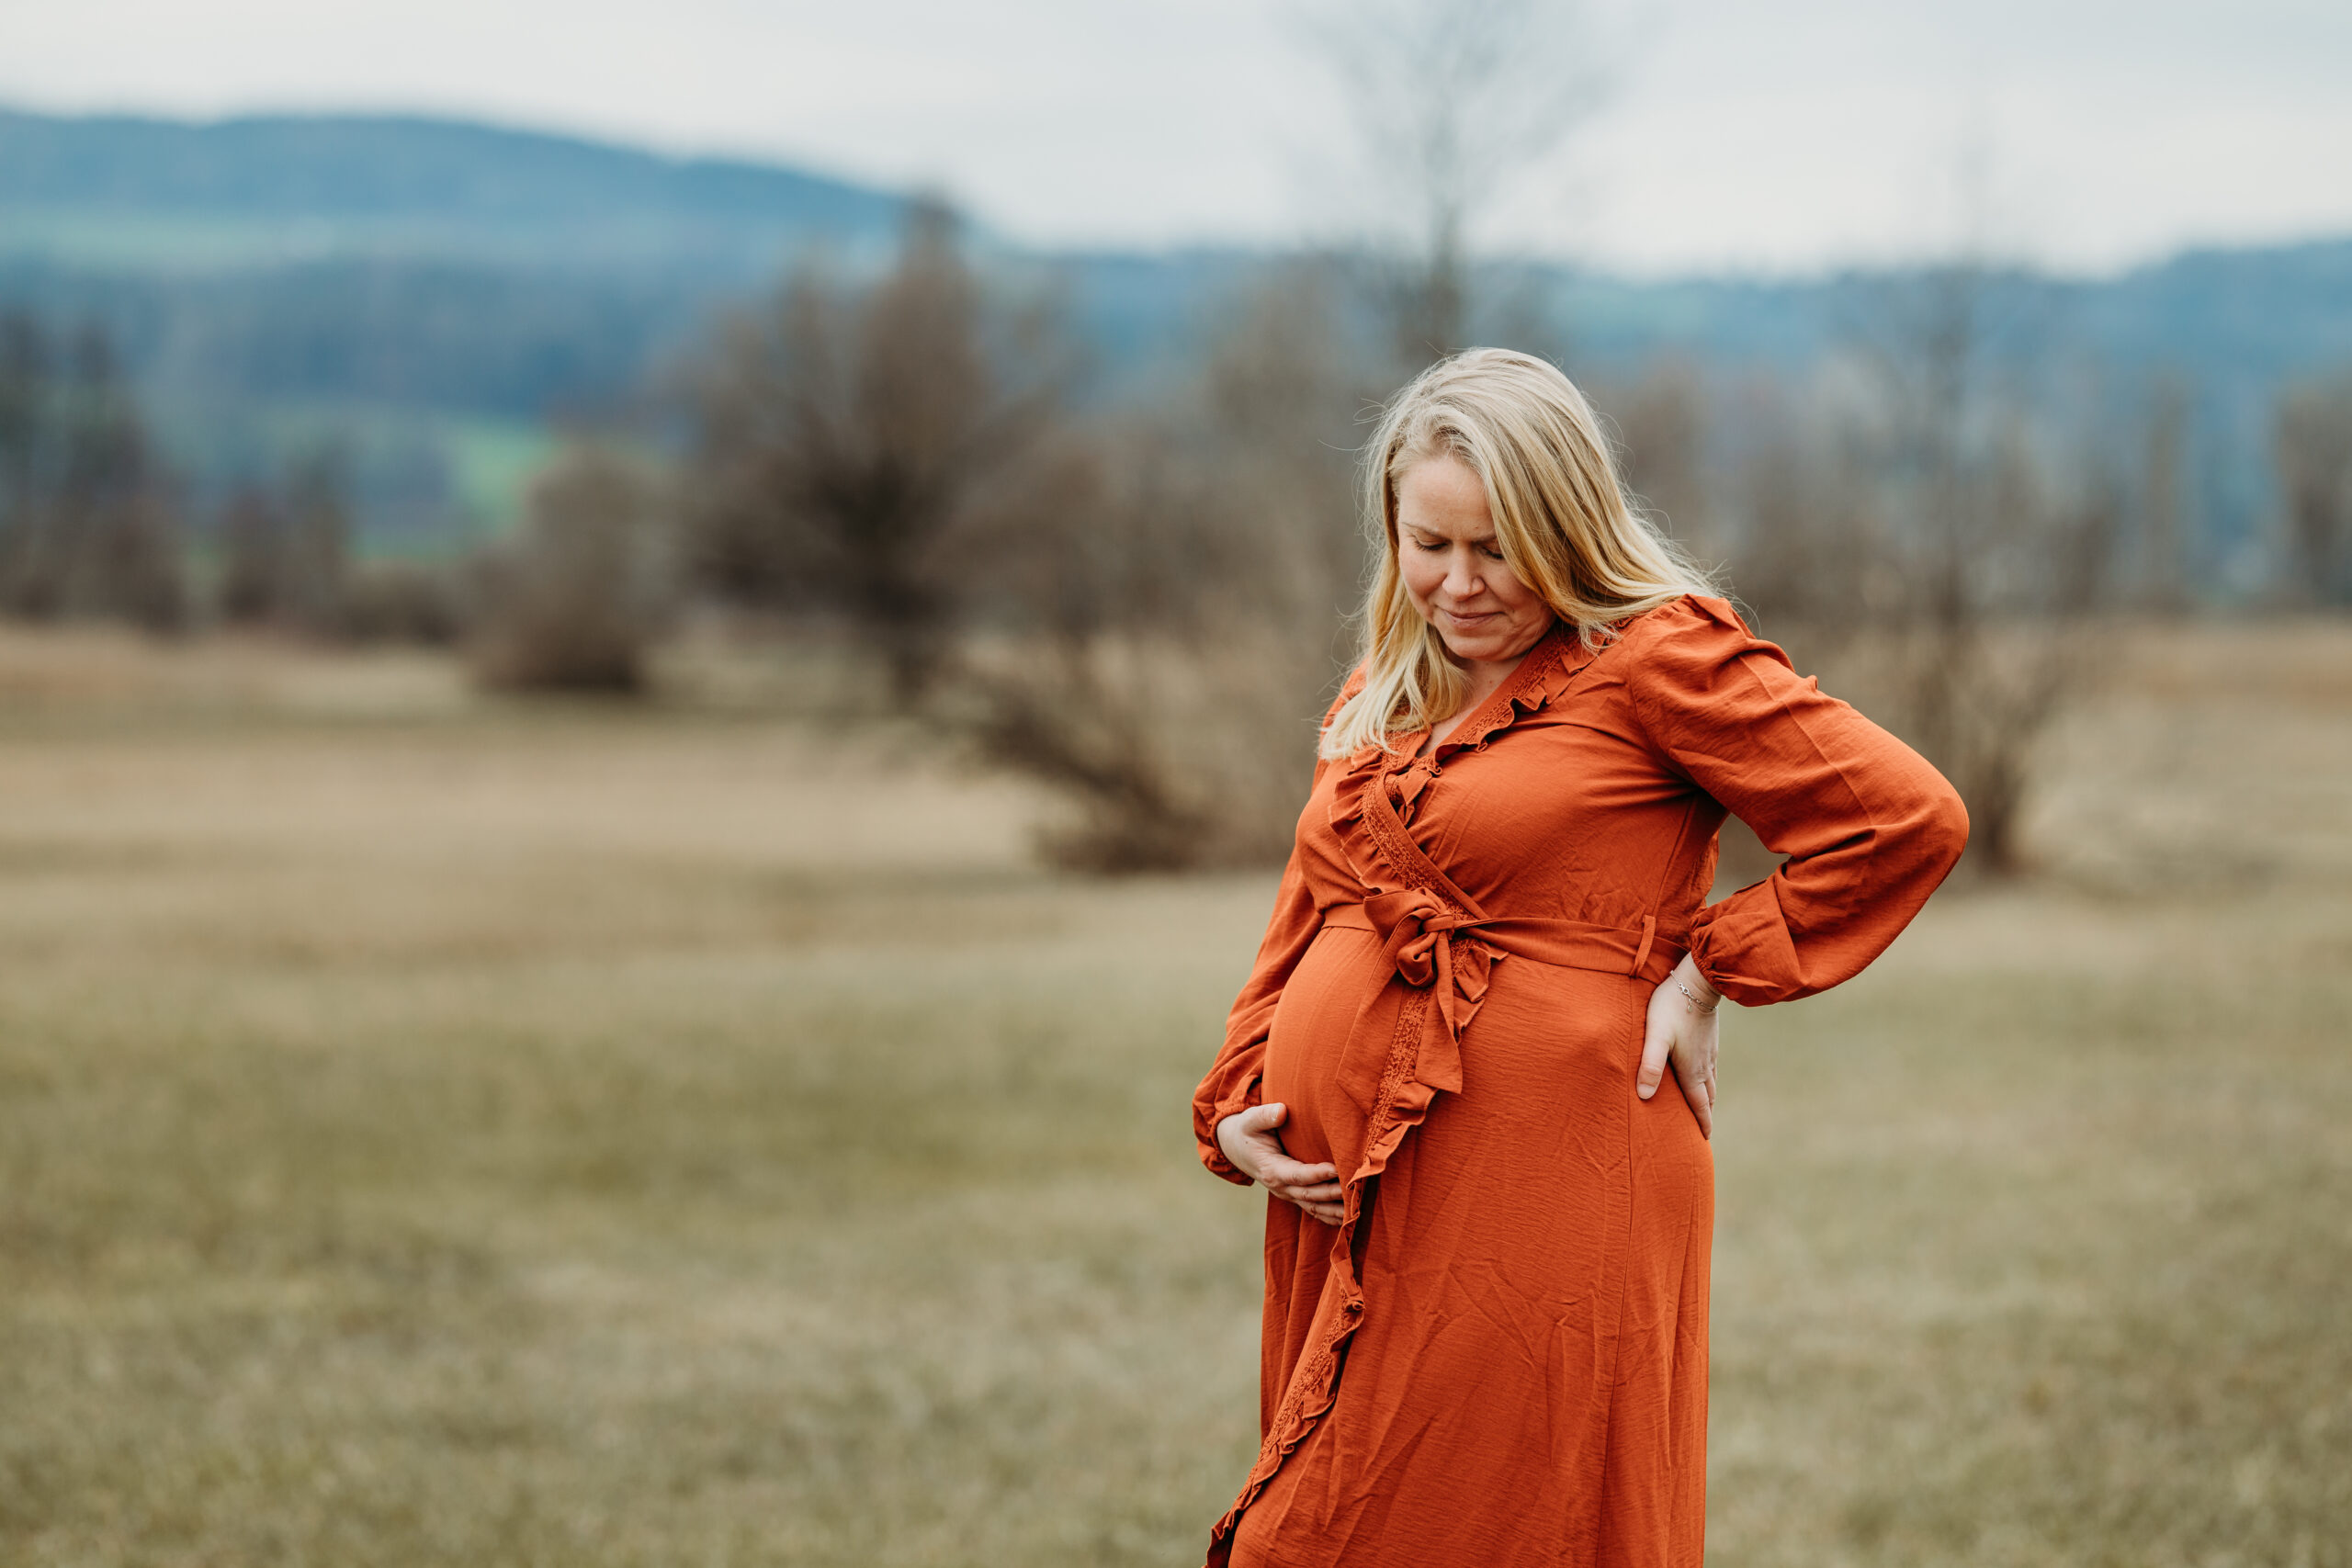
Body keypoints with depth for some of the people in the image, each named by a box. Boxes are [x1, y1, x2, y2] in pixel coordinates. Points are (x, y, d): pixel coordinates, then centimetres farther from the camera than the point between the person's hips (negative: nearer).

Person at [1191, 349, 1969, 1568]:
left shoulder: (1654, 659, -5)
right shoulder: (1380, 698, 17)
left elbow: (1910, 818, -10)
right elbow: (1303, 921, 23)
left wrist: (1713, 970, -9)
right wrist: (1236, 1109, 7)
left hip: (1541, 1196, -7)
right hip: (1347, 1209, 7)